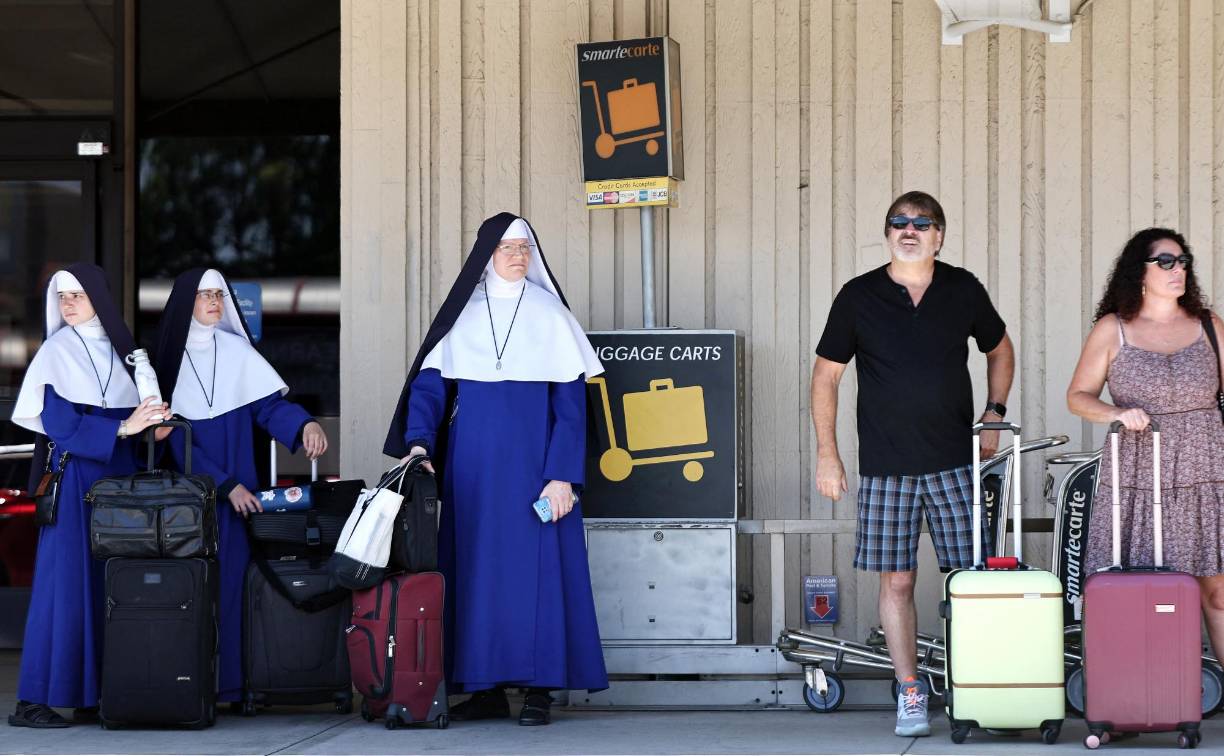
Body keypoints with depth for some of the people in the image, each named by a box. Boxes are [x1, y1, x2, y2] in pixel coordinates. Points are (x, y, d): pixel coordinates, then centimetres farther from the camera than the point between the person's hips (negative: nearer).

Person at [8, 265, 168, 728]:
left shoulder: (119, 348, 15)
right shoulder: (57, 351, -2)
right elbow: (57, 421, -11)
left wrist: (153, 425, -2)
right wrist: (121, 428, -17)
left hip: (117, 477, 6)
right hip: (73, 477, -6)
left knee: (110, 583, 2)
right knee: (64, 581, -10)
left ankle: (91, 697, 5)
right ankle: (33, 701, -9)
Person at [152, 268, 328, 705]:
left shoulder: (237, 350, 8)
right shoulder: (171, 357, 2)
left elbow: (269, 405, 2)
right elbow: (176, 439, -2)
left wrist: (305, 424, -20)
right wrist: (226, 486, -10)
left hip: (238, 487, 2)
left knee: (235, 578, -5)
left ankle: (234, 681, -5)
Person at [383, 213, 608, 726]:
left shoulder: (548, 313, 1)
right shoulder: (462, 316, 8)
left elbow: (570, 401, -3)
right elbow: (428, 385, 4)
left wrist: (562, 476, -11)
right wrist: (419, 442, -14)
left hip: (531, 460, -3)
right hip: (473, 465, 3)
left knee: (535, 566, -5)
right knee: (477, 568, 2)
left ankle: (539, 689, -2)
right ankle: (488, 689, 7)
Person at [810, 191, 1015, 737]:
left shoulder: (963, 290, 6)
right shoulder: (859, 297, 1)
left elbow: (999, 349, 23)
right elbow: (825, 374, 6)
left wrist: (993, 413, 10)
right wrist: (826, 452, 1)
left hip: (955, 461, 1)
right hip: (885, 465, -1)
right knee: (896, 581, 0)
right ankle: (910, 693, 10)